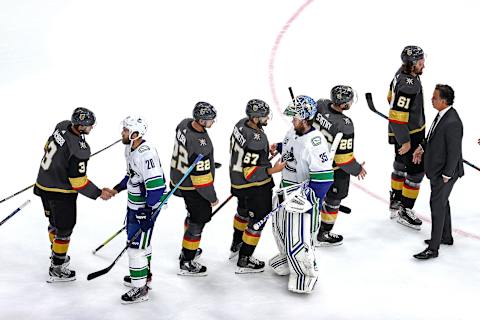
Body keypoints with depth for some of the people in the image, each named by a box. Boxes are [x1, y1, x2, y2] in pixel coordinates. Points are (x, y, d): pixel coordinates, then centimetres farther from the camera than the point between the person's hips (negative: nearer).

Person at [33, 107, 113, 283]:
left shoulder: (62, 126, -8)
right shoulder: (79, 149, -30)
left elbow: (48, 147, 11)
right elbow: (78, 182, -24)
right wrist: (99, 193, -13)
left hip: (43, 185, 8)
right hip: (61, 193, -8)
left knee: (54, 222, 26)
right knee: (64, 229, 7)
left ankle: (57, 255, 45)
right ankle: (57, 269, 17)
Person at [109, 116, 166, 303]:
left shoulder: (146, 154, -28)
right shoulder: (130, 149, 3)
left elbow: (156, 184, -30)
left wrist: (148, 211, -27)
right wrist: (118, 188, 20)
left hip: (146, 207, -10)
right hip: (134, 204, 10)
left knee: (137, 245, -6)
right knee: (138, 239, 24)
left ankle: (140, 289, 4)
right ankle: (144, 275, 43)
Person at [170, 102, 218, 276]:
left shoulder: (185, 123, -9)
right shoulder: (200, 145, -35)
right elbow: (202, 177, -27)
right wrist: (212, 197, -12)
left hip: (179, 177, 9)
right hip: (192, 188, -9)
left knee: (193, 213, 28)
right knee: (199, 219, 5)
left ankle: (187, 249, 45)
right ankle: (187, 263, 13)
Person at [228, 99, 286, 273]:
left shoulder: (242, 123, -7)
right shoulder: (256, 142, -34)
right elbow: (250, 173, -30)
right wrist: (272, 170, -34)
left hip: (237, 179, 9)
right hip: (254, 187, -9)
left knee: (243, 211, 31)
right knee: (258, 219, 7)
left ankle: (236, 246, 53)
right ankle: (244, 261, 15)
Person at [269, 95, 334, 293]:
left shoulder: (315, 142, -28)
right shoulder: (293, 132, 0)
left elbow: (324, 177, -29)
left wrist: (309, 201, -29)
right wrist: (278, 147, 10)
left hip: (304, 196, -9)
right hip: (286, 191, 9)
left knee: (298, 238, -6)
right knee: (280, 226, 25)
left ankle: (307, 273, 16)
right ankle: (288, 259, 49)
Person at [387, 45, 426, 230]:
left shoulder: (402, 73, -1)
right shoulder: (408, 86, -30)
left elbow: (392, 98, 16)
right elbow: (397, 117, -30)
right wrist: (405, 141, -22)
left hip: (407, 131, 10)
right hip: (407, 135, -10)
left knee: (401, 164, 23)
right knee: (416, 171, -2)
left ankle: (396, 202, 40)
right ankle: (405, 211, 8)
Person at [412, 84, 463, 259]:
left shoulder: (452, 122, -28)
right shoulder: (442, 114, 1)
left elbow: (454, 152, -24)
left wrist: (446, 175, -18)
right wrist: (422, 147, 10)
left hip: (445, 172, -10)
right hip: (436, 168, 10)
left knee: (437, 205, -4)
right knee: (442, 202, 22)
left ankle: (433, 248, 4)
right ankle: (446, 236, 39)